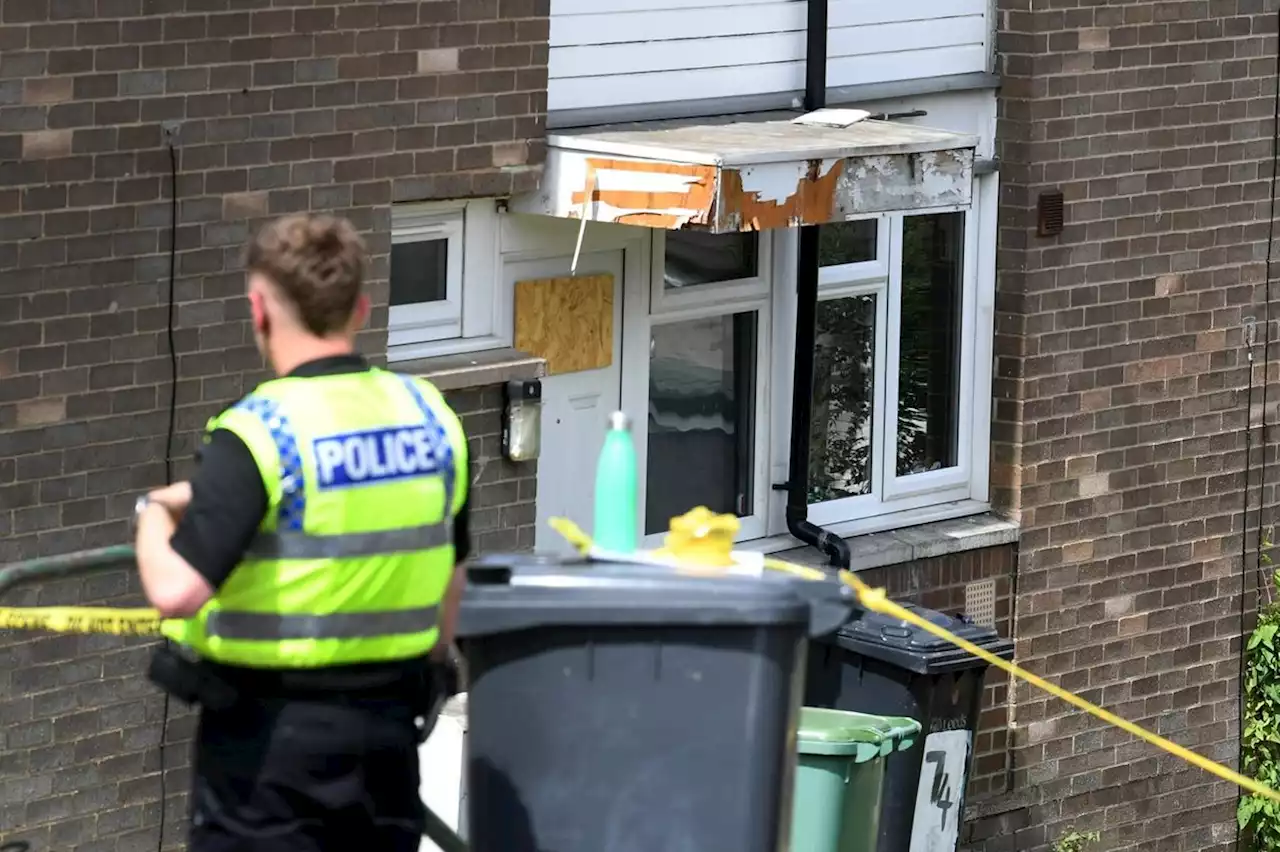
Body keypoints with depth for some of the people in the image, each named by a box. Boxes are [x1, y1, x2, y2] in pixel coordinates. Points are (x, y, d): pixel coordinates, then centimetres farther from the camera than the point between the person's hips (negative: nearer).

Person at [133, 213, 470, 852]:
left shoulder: (261, 431, -18)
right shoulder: (429, 417, 2)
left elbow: (176, 590, -25)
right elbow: (451, 583, 14)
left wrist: (154, 513, -5)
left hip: (270, 733, -6)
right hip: (387, 727, 6)